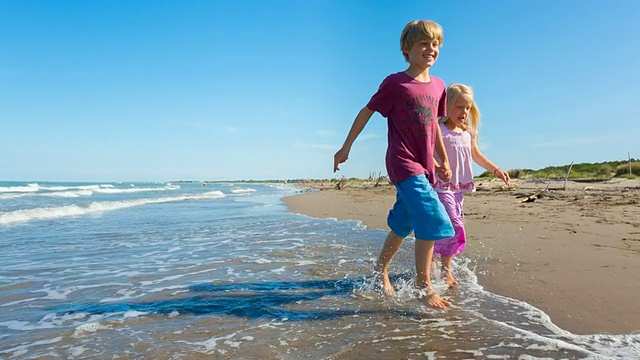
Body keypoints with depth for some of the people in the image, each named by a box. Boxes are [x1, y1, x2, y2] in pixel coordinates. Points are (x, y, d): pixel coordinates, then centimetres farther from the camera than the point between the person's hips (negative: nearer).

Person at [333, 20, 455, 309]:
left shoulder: (438, 86, 11)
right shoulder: (395, 83, -7)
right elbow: (366, 112, -1)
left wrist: (444, 160, 20)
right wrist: (346, 147, 0)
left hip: (424, 166, 7)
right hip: (403, 163, -7)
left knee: (403, 224, 15)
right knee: (433, 218, -18)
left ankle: (381, 268, 35)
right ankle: (423, 286, -6)